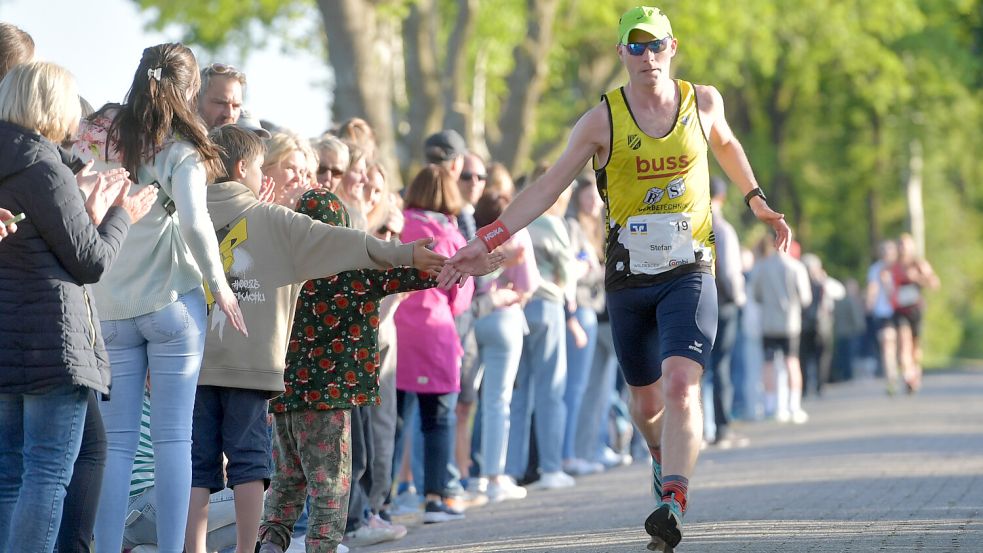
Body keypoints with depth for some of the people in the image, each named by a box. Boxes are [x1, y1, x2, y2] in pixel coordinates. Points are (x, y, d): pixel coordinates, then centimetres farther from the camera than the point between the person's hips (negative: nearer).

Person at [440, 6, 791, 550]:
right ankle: (663, 455, 45)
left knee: (681, 383, -22)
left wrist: (756, 201, 23)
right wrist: (485, 242, -11)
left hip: (688, 272, -1)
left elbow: (725, 144, 26)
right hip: (628, 277, 1)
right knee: (646, 402, 11)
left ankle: (673, 504, -31)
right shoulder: (602, 120, -5)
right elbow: (545, 189, -4)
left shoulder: (703, 102, 2)